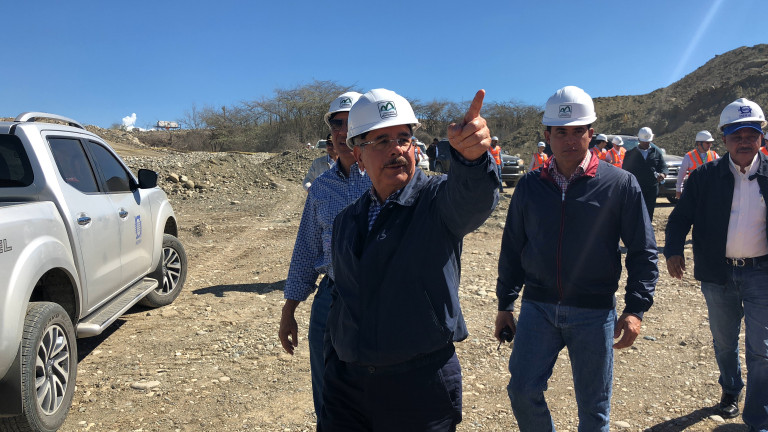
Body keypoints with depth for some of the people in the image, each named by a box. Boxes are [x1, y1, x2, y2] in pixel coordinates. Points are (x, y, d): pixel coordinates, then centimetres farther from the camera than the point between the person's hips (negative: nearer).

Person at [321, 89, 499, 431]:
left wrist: (471, 155, -54)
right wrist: (333, 374, 17)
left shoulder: (438, 200, -8)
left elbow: (472, 198, -33)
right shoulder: (346, 222, 7)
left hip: (421, 387, -4)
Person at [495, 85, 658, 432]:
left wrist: (636, 308, -9)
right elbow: (512, 248, 9)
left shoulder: (620, 185, -4)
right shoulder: (530, 185, 4)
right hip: (538, 308, 2)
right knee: (523, 390, -1)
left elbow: (643, 251, -1)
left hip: (594, 313, -1)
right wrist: (505, 305, 10)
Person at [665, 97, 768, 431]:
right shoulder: (705, 176, -4)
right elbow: (680, 217, -4)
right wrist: (673, 250, -20)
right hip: (718, 274, 1)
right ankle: (730, 389, 46)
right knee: (724, 340, 19)